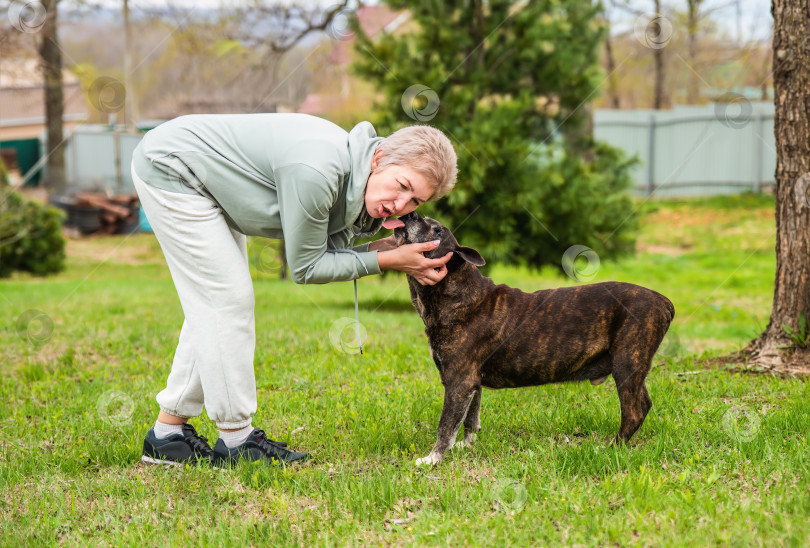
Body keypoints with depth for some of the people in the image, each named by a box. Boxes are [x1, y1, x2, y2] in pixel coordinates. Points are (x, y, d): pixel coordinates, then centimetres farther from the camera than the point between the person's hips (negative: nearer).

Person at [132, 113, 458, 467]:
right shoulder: (316, 171, -34)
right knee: (225, 299, -10)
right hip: (169, 167, -9)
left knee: (213, 306, 11)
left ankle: (168, 433, 19)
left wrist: (379, 248, -17)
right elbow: (304, 267, -22)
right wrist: (387, 261, -22)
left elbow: (323, 255, -2)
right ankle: (236, 439, -2)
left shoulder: (354, 177, -7)